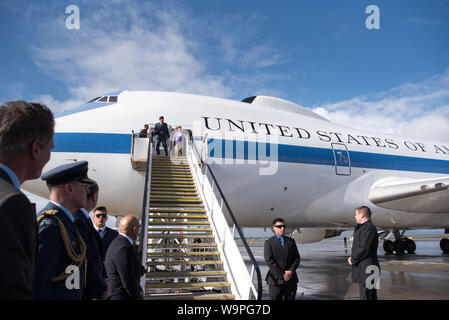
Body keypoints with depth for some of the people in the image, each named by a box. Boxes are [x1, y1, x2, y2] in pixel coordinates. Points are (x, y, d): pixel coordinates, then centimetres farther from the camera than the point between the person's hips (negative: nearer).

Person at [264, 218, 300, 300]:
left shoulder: (291, 241, 12)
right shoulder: (269, 242, -1)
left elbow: (297, 258, 7)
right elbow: (269, 261, -10)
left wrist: (291, 271, -10)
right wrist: (282, 275, -14)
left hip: (291, 279, 4)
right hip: (276, 280, -3)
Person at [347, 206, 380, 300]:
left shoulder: (368, 228, -17)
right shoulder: (363, 227, 17)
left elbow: (364, 249, -22)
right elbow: (358, 246, 19)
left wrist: (353, 259, -9)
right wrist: (352, 256, 2)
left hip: (367, 270, -11)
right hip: (364, 269, 11)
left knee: (366, 297, -6)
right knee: (371, 297, 16)